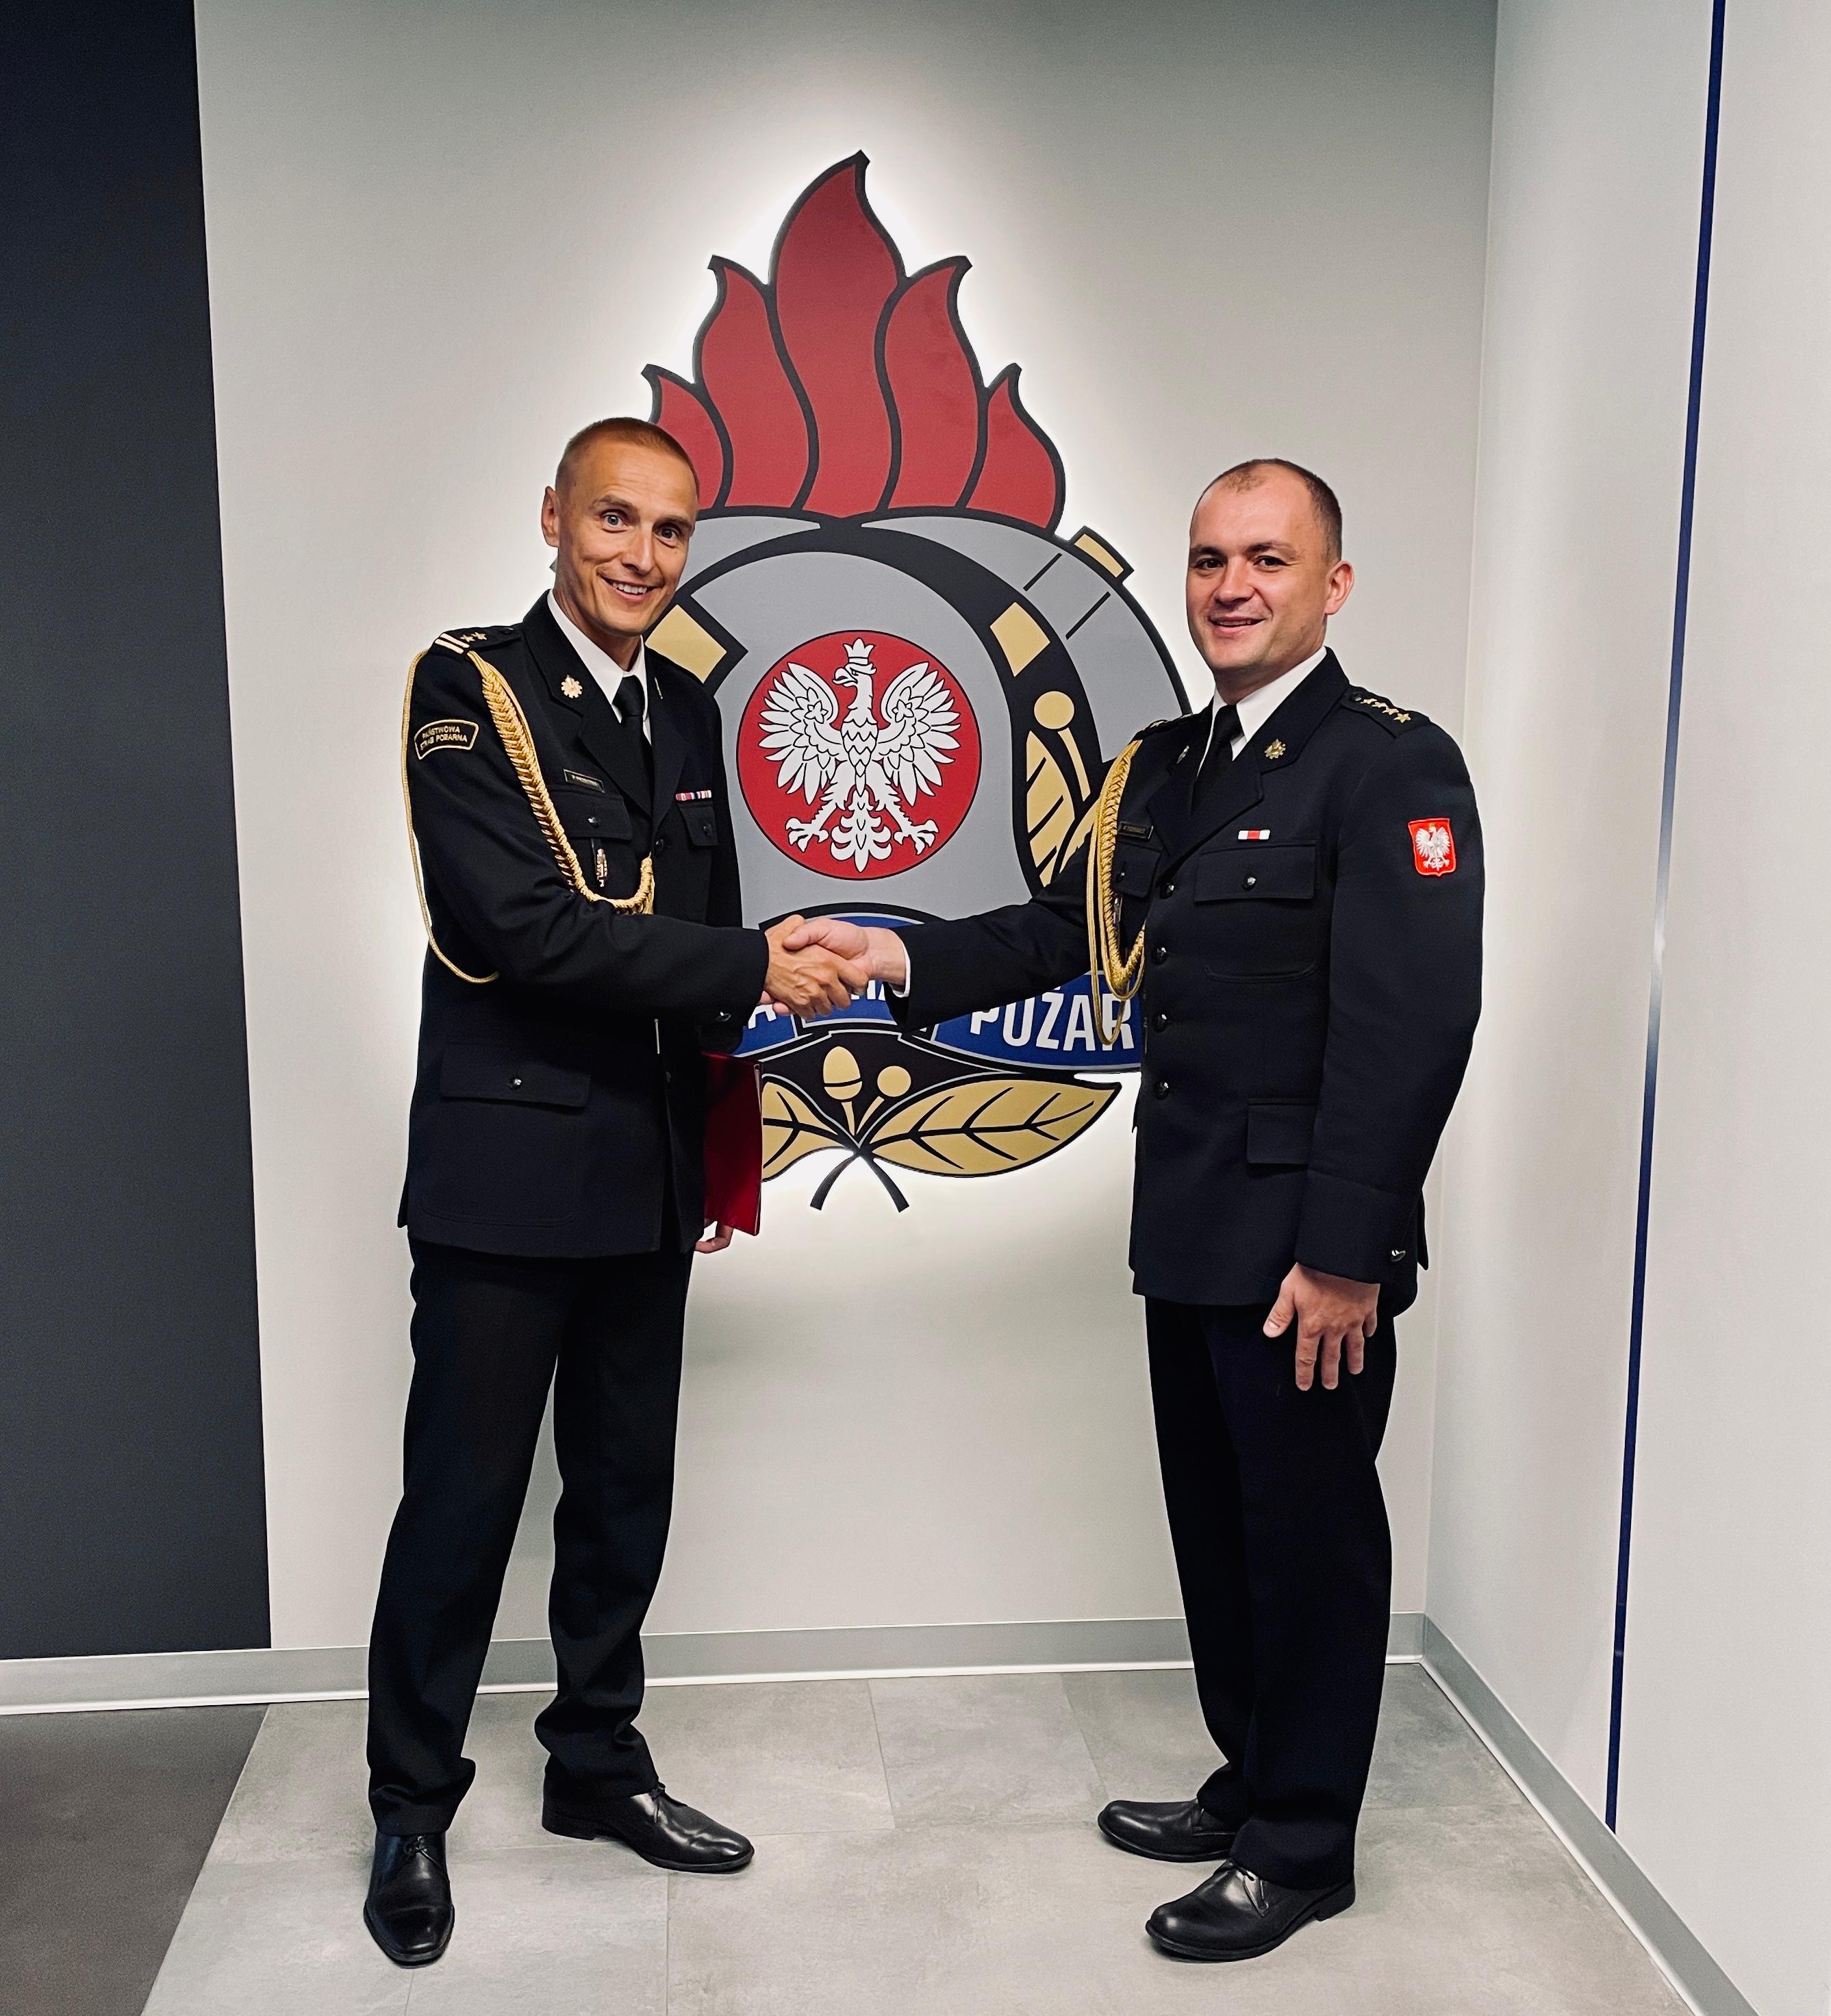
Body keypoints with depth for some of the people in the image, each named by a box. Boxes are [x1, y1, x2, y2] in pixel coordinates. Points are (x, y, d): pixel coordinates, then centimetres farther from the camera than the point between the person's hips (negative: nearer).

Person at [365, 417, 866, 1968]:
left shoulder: (686, 710, 11)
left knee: (626, 1490, 16)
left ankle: (598, 1764, 35)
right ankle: (412, 1813, 25)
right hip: (505, 1167, -6)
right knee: (463, 1502, 5)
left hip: (647, 1176, 6)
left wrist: (717, 1155, 16)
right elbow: (525, 924, -21)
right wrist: (752, 966, -17)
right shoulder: (469, 687, -9)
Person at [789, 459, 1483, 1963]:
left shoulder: (1391, 766, -14)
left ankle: (1304, 1846, 26)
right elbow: (1073, 929, 11)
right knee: (1217, 1521, 19)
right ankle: (1250, 1783, 39)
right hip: (1192, 1231, 8)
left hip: (1307, 1246, -8)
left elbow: (1413, 1023, -20)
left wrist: (1343, 1253, -22)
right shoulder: (1168, 765, 12)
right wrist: (907, 960, -4)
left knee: (1309, 1531, 7)